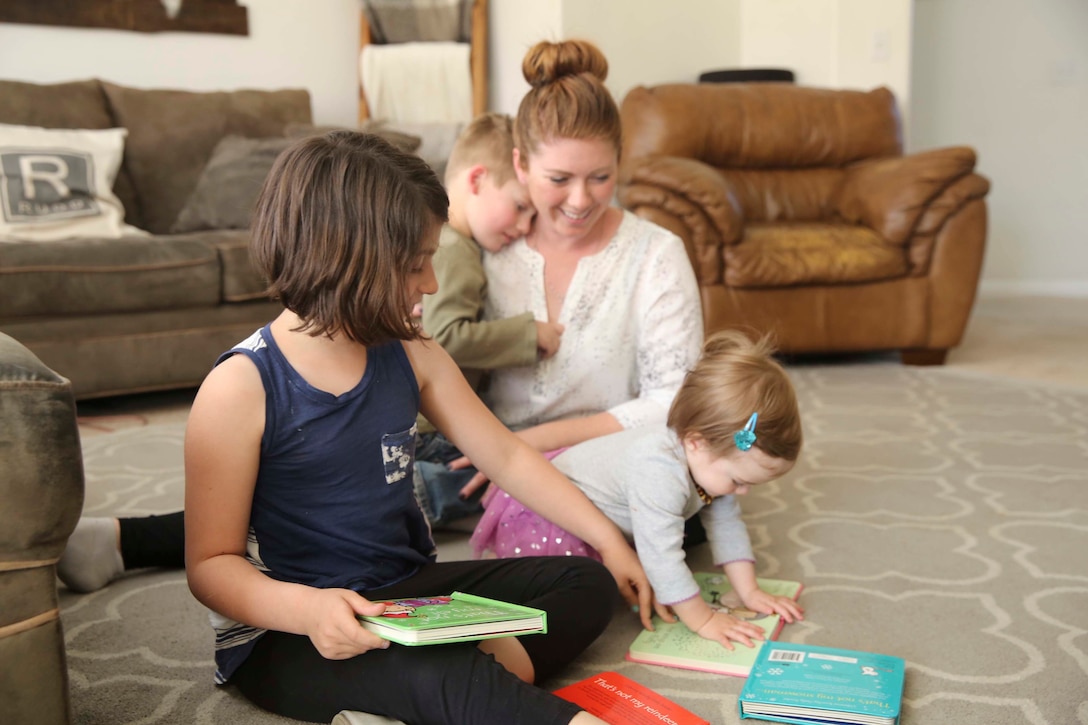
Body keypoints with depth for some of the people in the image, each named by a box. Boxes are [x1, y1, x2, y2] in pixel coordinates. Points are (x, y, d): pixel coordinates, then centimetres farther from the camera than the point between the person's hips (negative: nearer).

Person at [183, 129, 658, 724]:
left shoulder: (411, 357, 3)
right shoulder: (241, 388, -16)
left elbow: (508, 457, 10)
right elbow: (211, 563, -14)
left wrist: (608, 540, 7)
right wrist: (307, 608, -34)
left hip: (405, 594, 8)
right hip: (284, 634, -7)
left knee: (585, 583, -2)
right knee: (443, 675, -36)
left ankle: (502, 658, -24)